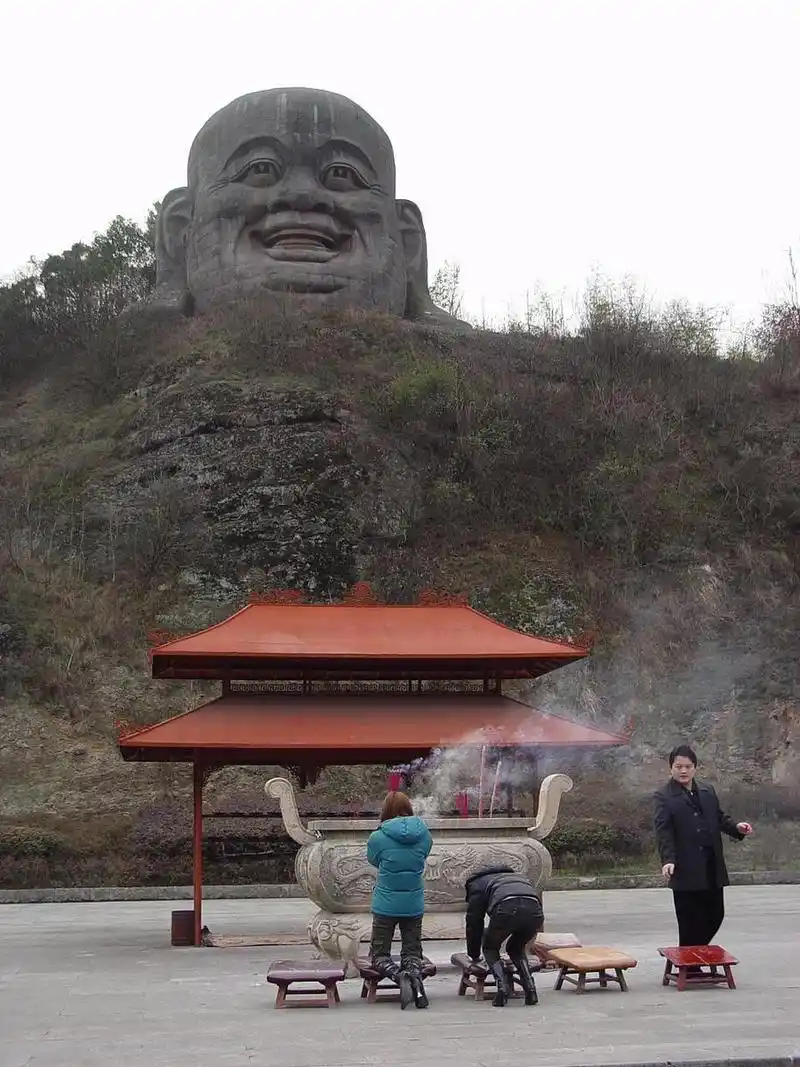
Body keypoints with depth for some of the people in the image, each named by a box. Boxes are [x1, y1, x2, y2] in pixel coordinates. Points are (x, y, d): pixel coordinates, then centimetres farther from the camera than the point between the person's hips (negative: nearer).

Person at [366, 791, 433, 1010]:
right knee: (412, 952, 15)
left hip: (385, 906, -2)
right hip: (414, 905, 3)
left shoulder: (378, 838, -13)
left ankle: (399, 976, -21)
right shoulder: (424, 835, -5)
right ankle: (415, 975, -19)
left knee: (379, 955, 10)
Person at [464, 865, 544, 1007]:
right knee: (517, 948, 31)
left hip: (506, 910, -4)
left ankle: (502, 988, 3)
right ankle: (530, 989, 12)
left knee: (490, 948, 23)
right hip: (535, 911, 4)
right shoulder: (519, 877, 45)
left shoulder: (477, 884, 30)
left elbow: (474, 922, 28)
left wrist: (474, 956, 38)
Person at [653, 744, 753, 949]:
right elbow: (663, 831, -13)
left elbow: (719, 818, 18)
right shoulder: (663, 797, -3)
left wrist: (736, 827, -4)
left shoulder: (708, 791, 15)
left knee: (715, 915, 10)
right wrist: (668, 860, -26)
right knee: (690, 922, 0)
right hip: (686, 871, -5)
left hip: (713, 868, 6)